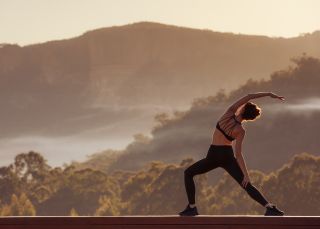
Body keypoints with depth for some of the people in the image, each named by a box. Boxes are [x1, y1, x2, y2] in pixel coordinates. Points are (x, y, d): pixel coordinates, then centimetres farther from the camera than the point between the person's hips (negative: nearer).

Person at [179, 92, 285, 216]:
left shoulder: (229, 113, -8)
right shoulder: (240, 131, -8)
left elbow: (248, 97, -7)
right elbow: (238, 154, -12)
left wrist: (268, 94, -9)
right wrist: (246, 174, -9)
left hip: (213, 155, 0)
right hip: (228, 156, 0)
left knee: (188, 173, 19)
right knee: (247, 185, 1)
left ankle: (191, 207, 8)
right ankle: (269, 207, -19)